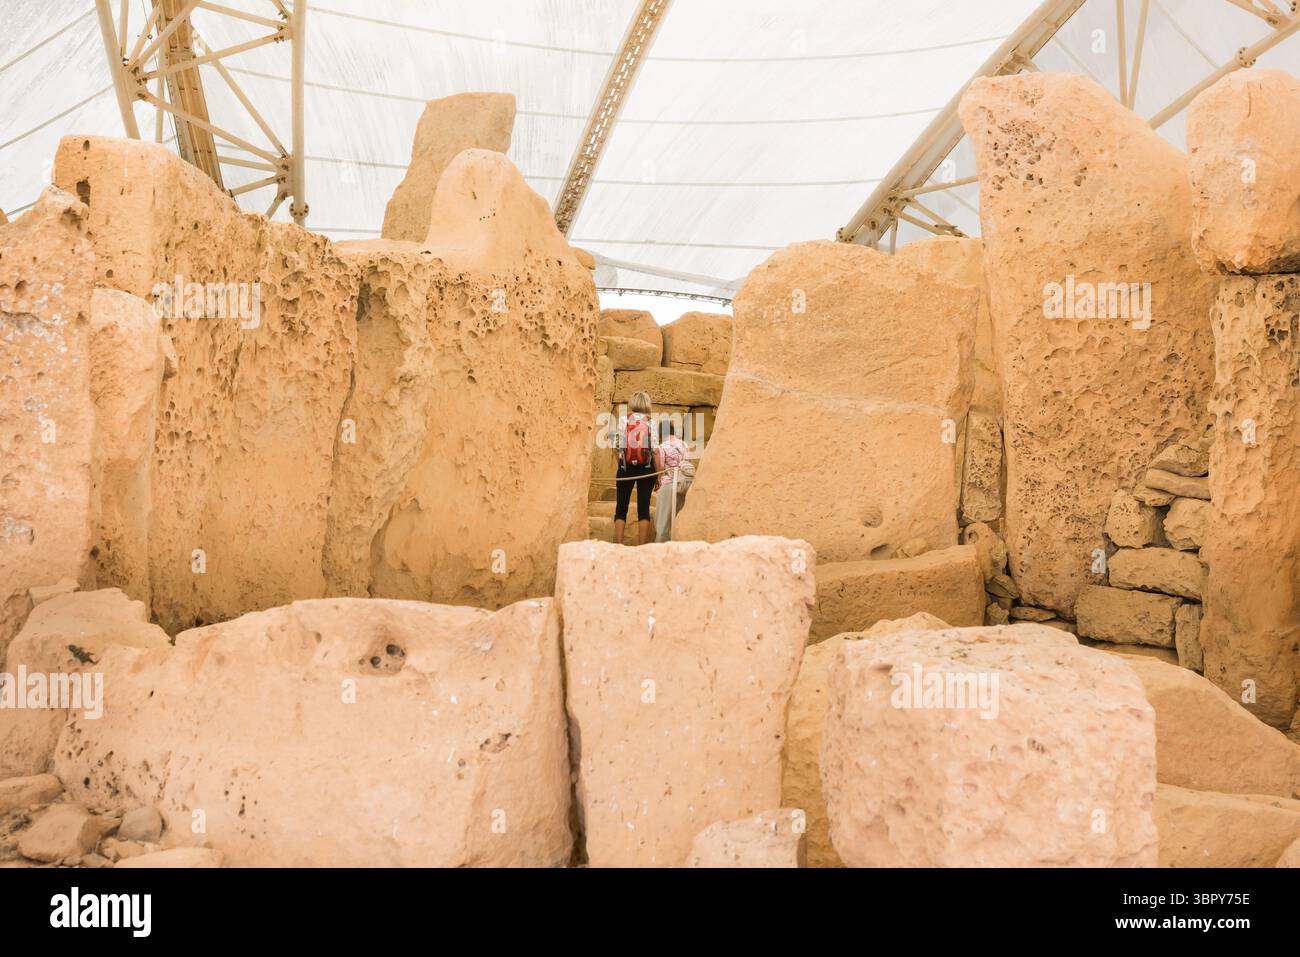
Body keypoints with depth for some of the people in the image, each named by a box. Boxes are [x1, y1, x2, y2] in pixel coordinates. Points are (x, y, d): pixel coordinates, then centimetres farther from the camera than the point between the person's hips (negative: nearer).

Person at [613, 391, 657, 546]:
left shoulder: (623, 420, 0)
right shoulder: (651, 422, -2)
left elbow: (618, 447, -4)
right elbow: (655, 451, -5)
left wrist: (621, 465, 9)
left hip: (626, 468, 0)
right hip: (646, 468, 0)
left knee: (621, 508, 7)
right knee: (643, 508, 3)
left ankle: (618, 545, 1)